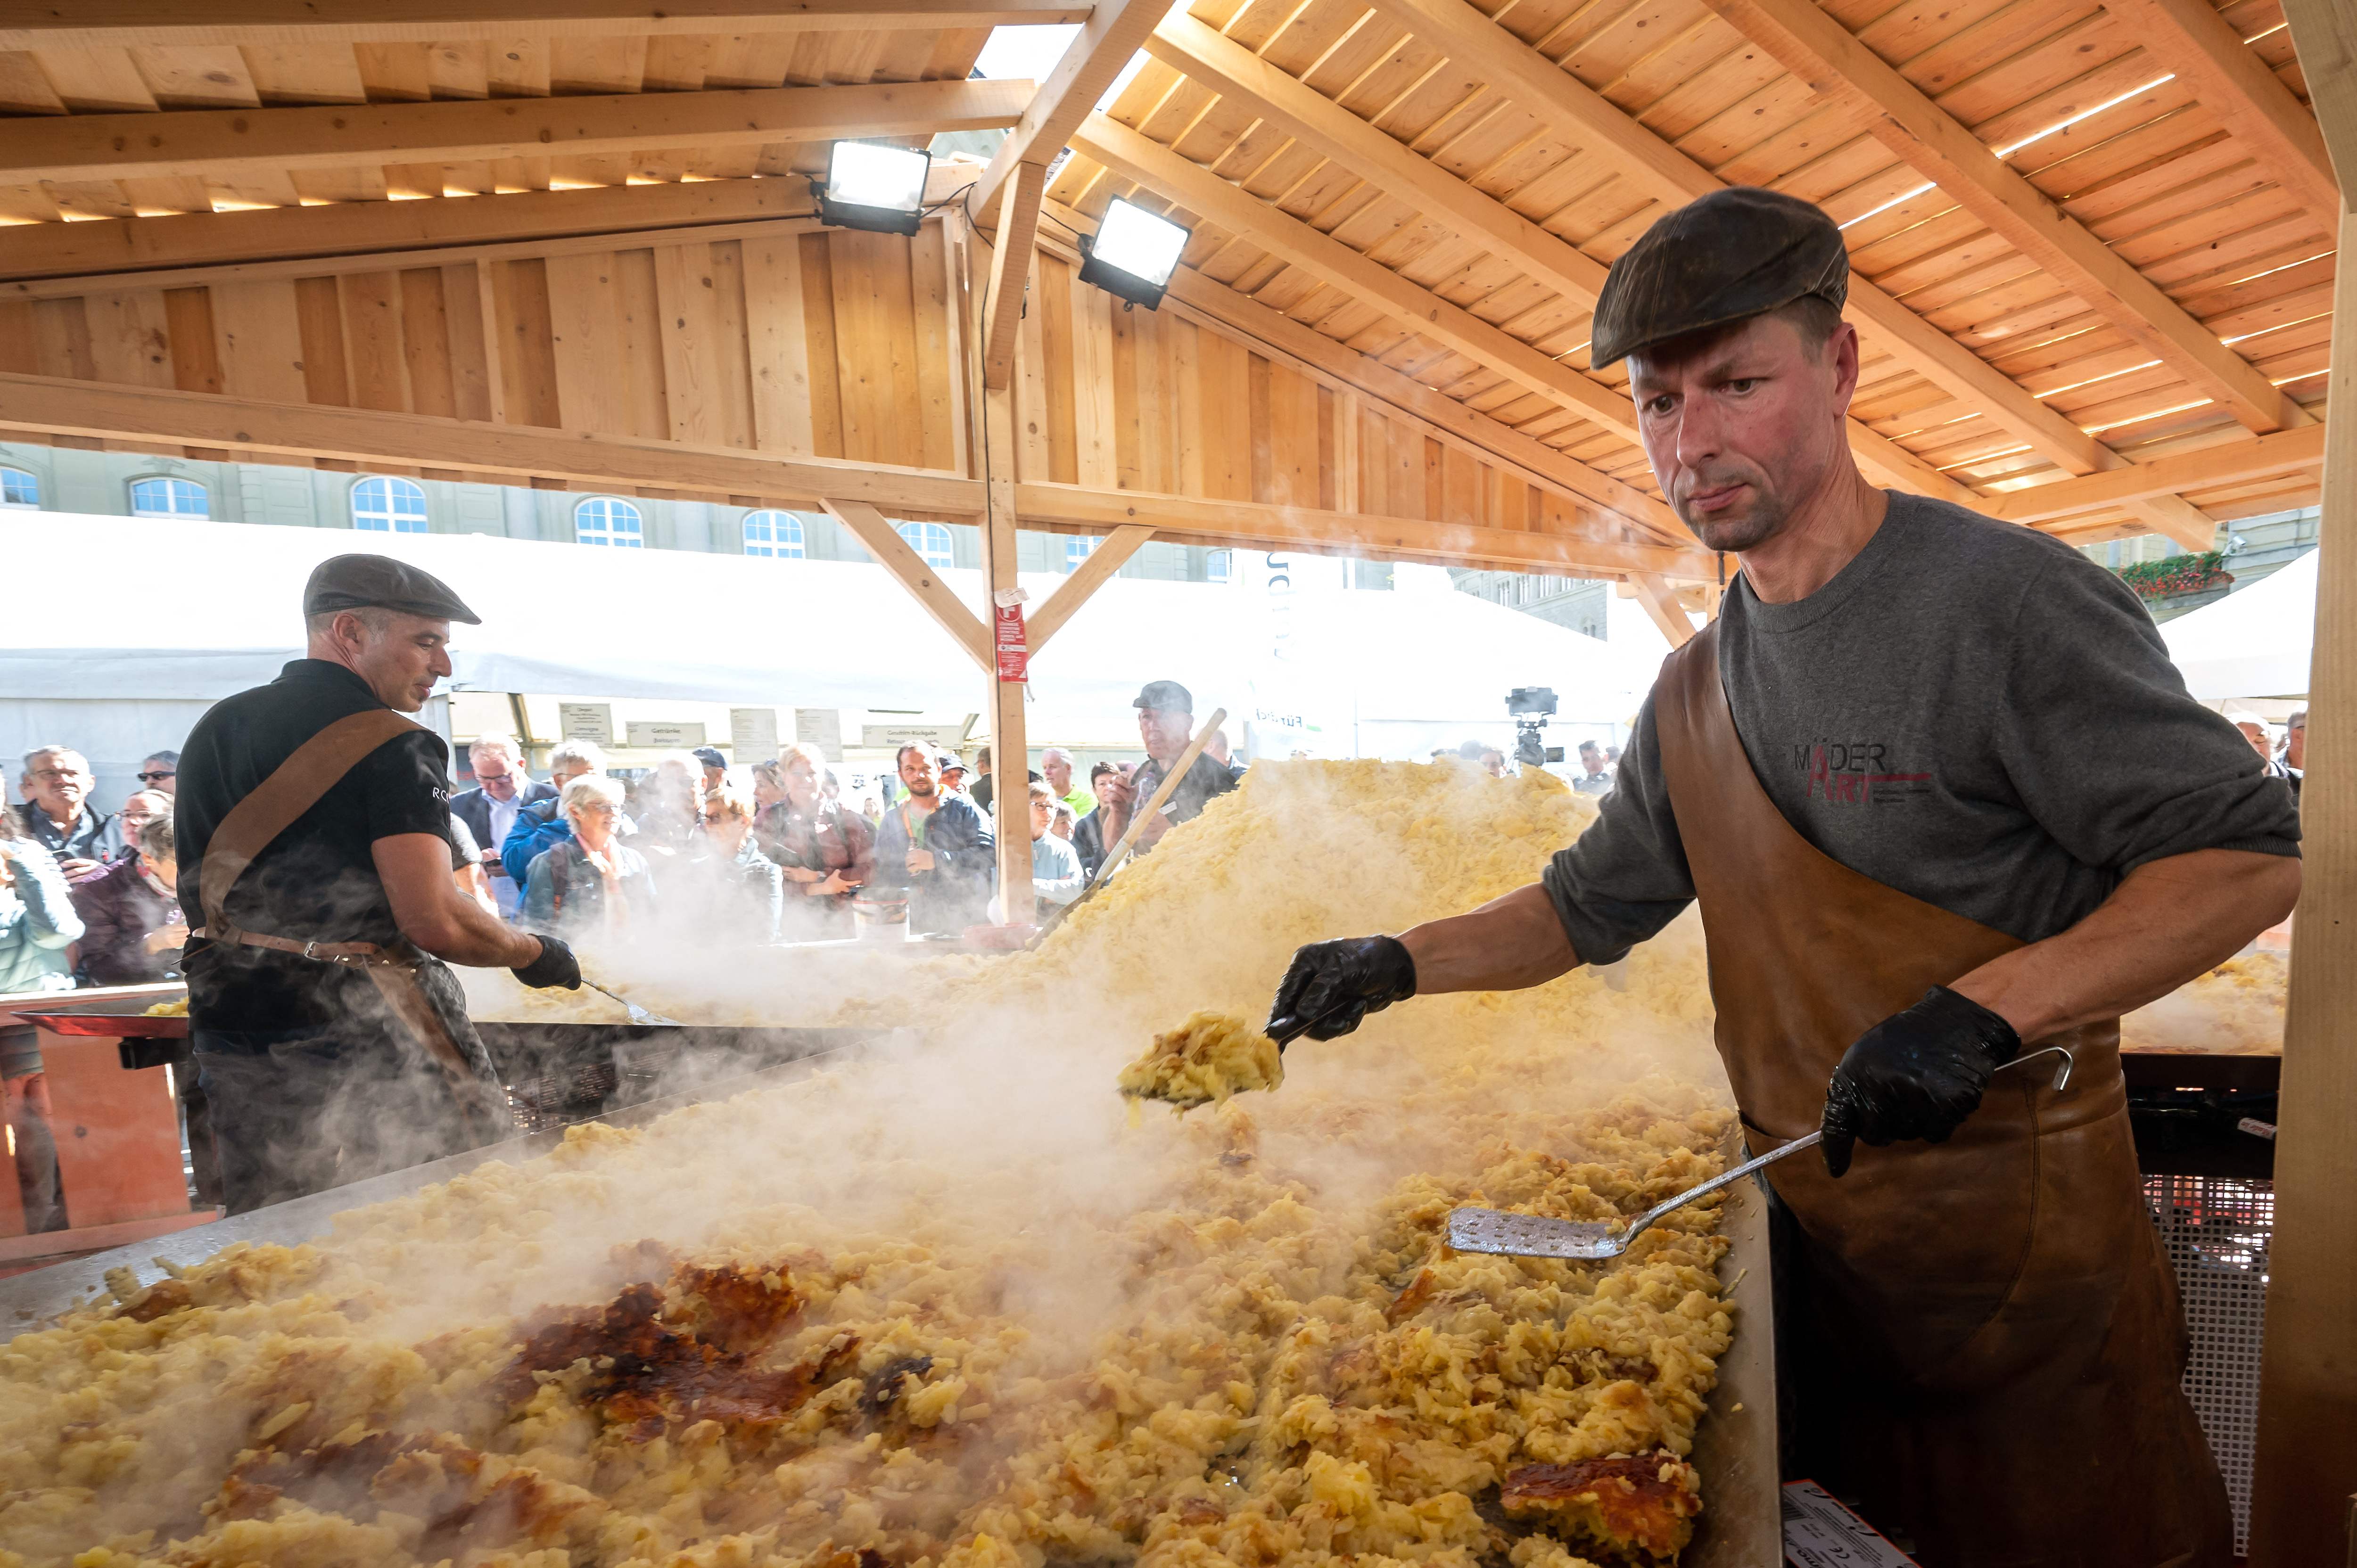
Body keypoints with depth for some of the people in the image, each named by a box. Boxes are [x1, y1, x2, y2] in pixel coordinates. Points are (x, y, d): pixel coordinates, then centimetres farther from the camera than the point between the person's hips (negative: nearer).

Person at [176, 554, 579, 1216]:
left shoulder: (214, 728, 12)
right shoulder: (393, 746, -15)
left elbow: (201, 896, 21)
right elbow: (436, 922, -22)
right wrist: (534, 953, -6)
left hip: (229, 1032, 9)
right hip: (366, 1035, -8)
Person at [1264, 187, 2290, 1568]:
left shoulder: (2008, 599, -16)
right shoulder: (1696, 691, 4)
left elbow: (2249, 857, -15)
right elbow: (1591, 906, 11)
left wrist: (1980, 1012, -30)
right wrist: (1403, 964, -1)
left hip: (2016, 1239, -5)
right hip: (1808, 1223, 6)